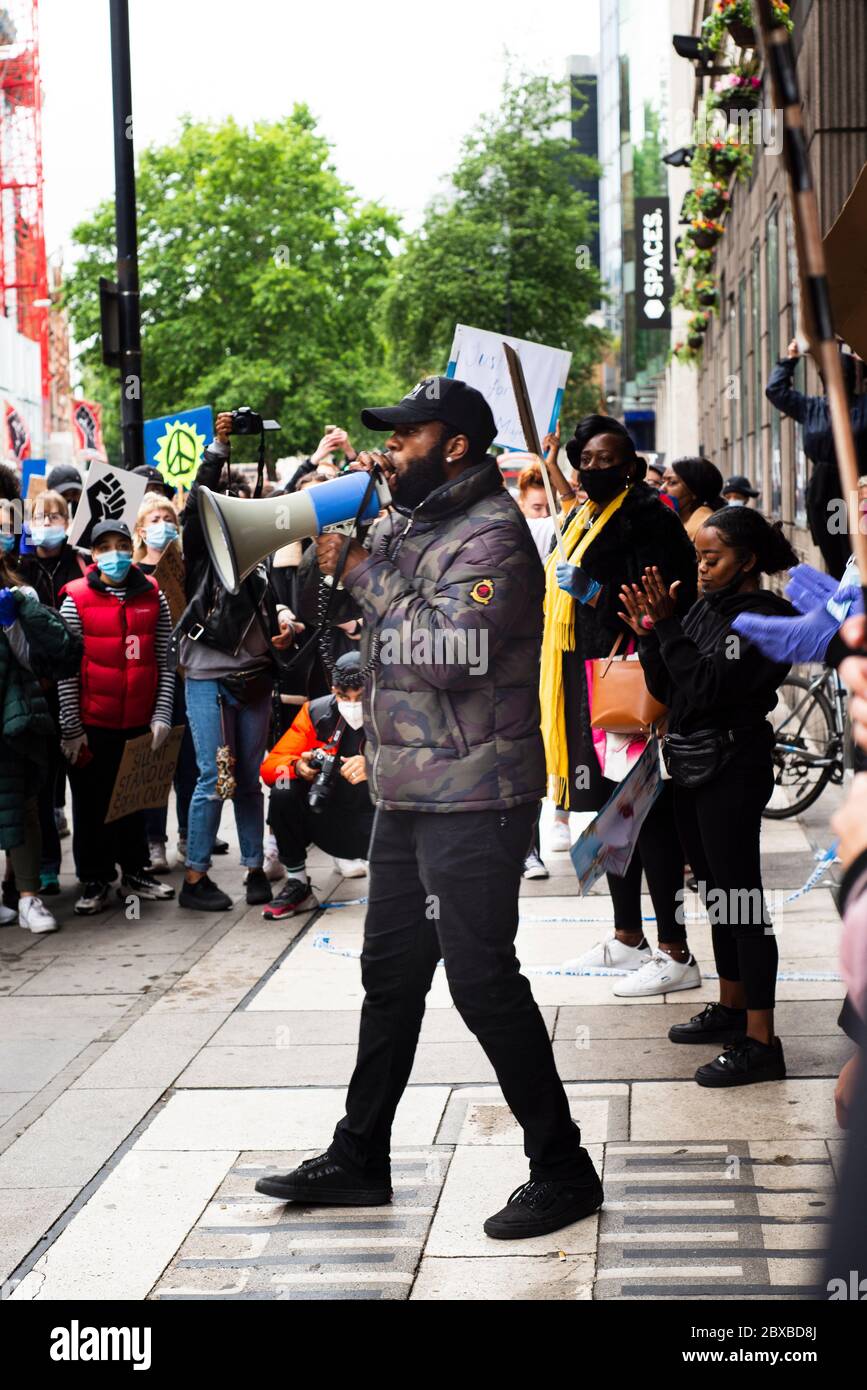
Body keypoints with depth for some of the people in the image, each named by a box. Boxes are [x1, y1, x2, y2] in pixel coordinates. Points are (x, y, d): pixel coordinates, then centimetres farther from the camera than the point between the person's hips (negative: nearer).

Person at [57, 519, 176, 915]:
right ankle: (95, 882, 17)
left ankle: (134, 873, 27)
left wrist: (162, 715, -3)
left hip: (140, 722, 3)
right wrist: (71, 729, -9)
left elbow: (165, 663, 4)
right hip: (92, 723, -2)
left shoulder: (153, 597, 3)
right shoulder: (77, 599, -5)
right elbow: (66, 670, -7)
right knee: (92, 803, 6)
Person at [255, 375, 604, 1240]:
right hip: (409, 794, 10)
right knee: (390, 972, 16)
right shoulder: (409, 525, 14)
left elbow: (448, 652, -26)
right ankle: (359, 1159, 28)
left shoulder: (491, 534, -15)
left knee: (482, 980, -6)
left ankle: (563, 1171, 6)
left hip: (471, 801, -10)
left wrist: (361, 569, -18)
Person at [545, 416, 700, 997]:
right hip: (583, 680, 9)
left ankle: (675, 954, -2)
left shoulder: (647, 515, -9)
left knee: (647, 812, -7)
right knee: (609, 807, 15)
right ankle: (627, 938, 27)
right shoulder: (580, 518, 18)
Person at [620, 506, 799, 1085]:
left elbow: (708, 686, -22)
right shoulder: (706, 607, 10)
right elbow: (665, 689, 10)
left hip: (733, 770, -8)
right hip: (692, 765, 8)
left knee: (741, 900, -7)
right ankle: (731, 1009, 30)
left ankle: (761, 1042, -3)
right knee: (718, 893, 17)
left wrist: (668, 626, -21)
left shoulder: (766, 616, -12)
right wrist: (649, 635, -4)